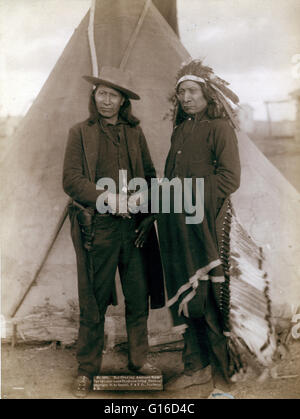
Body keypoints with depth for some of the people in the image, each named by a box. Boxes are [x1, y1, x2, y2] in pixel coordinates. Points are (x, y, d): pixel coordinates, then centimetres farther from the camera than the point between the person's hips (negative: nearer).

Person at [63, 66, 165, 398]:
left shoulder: (134, 132, 14)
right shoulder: (80, 132, 5)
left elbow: (149, 175, 14)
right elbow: (71, 180, -3)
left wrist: (146, 213, -2)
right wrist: (107, 198, -16)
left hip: (134, 227, 3)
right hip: (97, 227, -3)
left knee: (139, 296, 9)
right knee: (93, 302, 4)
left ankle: (139, 360, 26)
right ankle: (87, 369, 20)